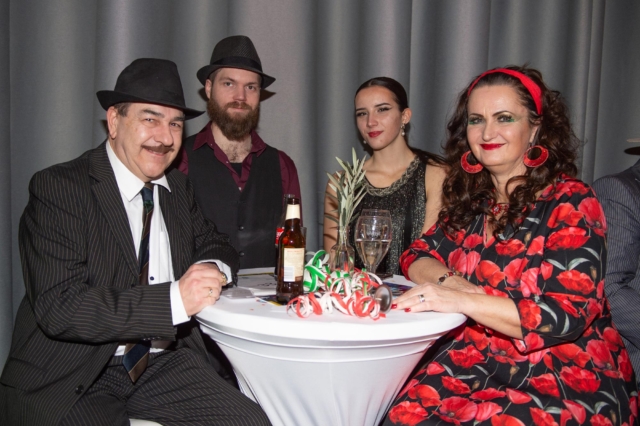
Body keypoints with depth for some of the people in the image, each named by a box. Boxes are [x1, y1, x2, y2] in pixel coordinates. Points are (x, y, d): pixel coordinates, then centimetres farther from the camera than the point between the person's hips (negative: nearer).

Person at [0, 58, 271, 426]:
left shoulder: (179, 189, 7)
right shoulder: (56, 188, -12)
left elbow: (216, 246, 19)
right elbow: (58, 309, -20)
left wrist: (213, 268, -7)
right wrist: (175, 299, -29)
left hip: (164, 362, 5)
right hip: (71, 377, -4)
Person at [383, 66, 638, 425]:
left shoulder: (572, 203, -9)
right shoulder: (472, 199, 8)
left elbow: (567, 314, -16)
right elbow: (417, 256, 10)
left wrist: (461, 300, -24)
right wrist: (448, 281, -12)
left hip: (569, 380, -3)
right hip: (478, 362, 4)